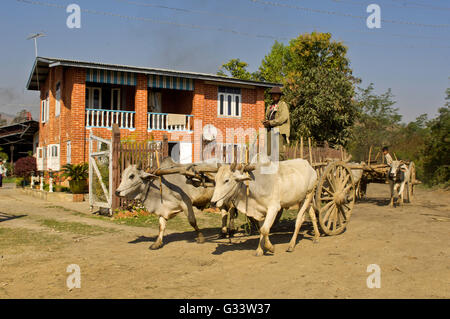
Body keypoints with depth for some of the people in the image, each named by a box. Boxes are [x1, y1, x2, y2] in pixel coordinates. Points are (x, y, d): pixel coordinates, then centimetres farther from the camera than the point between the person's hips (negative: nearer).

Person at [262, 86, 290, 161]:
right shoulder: (270, 107, 25)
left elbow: (283, 117, -11)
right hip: (270, 130, 7)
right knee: (269, 151, -2)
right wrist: (265, 122, 3)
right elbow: (267, 117, 28)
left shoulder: (283, 105, 2)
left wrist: (270, 123, -12)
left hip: (279, 130, -7)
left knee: (279, 149, -17)